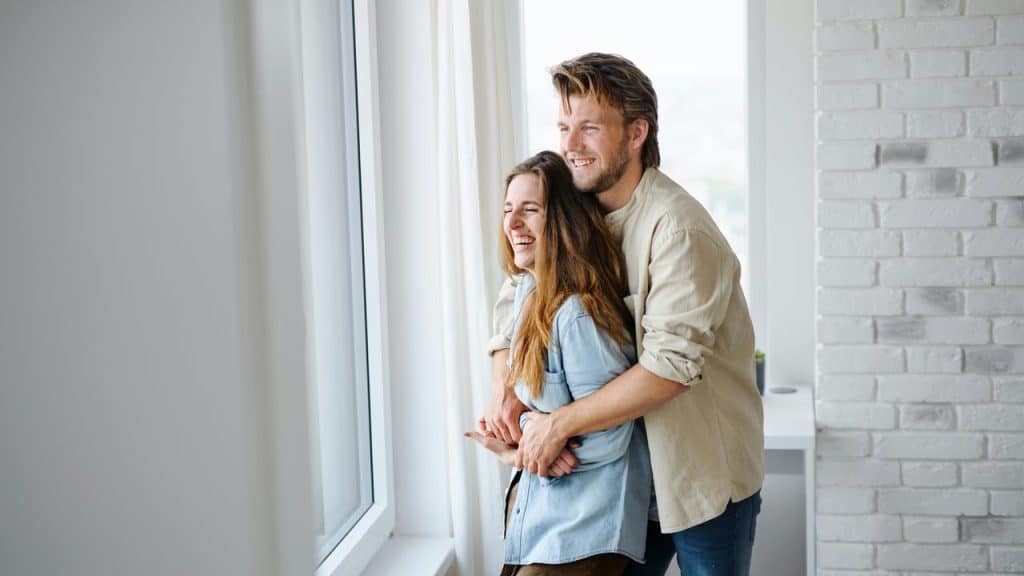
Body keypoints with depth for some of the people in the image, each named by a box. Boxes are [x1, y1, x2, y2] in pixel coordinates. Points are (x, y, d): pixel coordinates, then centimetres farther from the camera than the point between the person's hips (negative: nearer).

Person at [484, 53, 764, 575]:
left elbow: (670, 366, -30)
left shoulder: (677, 228, -23)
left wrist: (560, 423, -24)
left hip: (705, 475, -6)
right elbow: (513, 302, 8)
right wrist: (503, 390, -11)